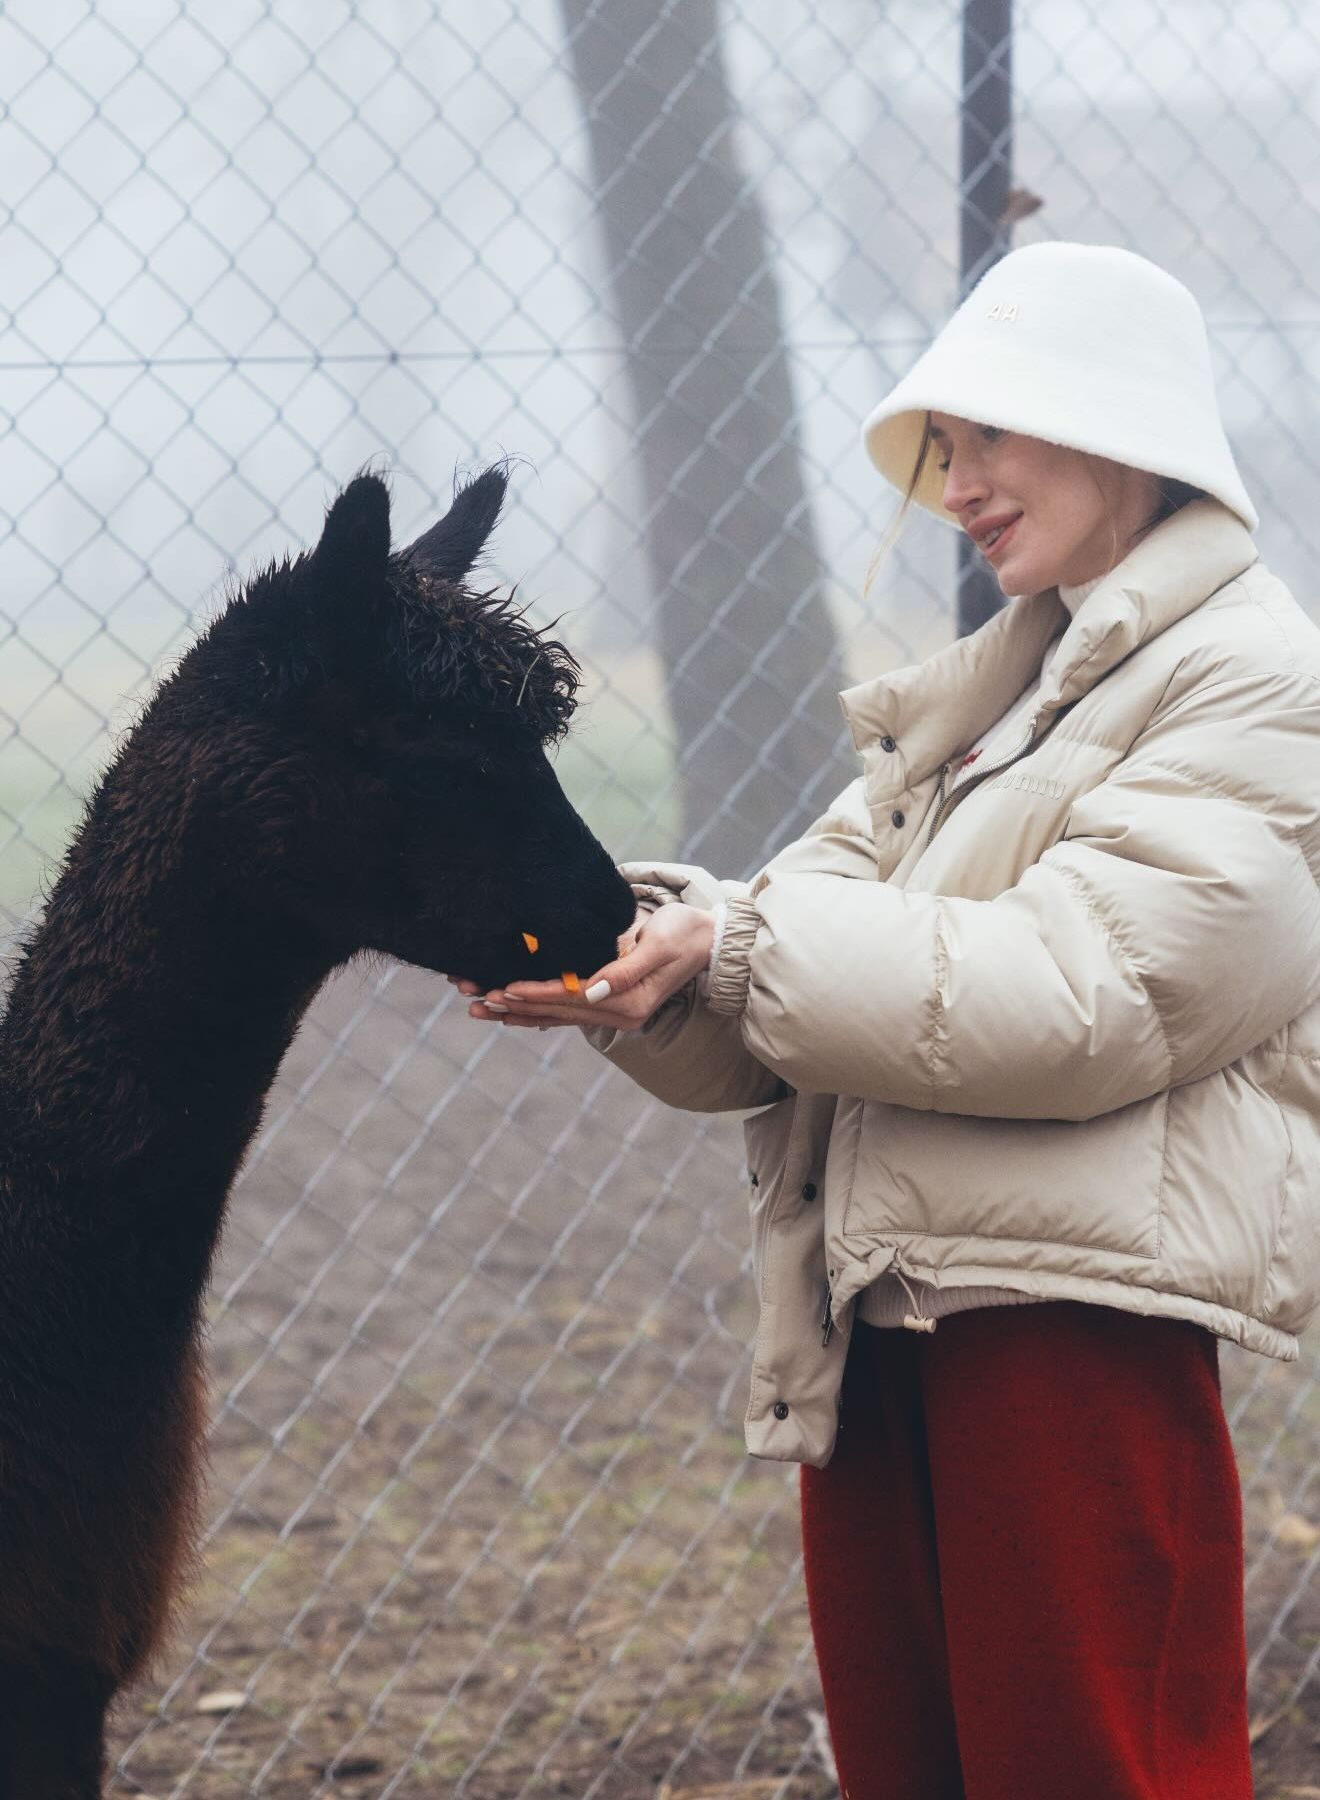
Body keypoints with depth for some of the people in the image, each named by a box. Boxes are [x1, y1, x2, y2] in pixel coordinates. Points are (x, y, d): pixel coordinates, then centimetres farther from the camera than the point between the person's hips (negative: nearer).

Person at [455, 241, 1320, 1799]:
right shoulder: (986, 689, 21)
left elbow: (1077, 997, -19)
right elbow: (828, 922, 12)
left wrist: (735, 946, -19)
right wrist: (638, 956, -10)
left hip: (1074, 1315, -8)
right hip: (879, 1311, 8)